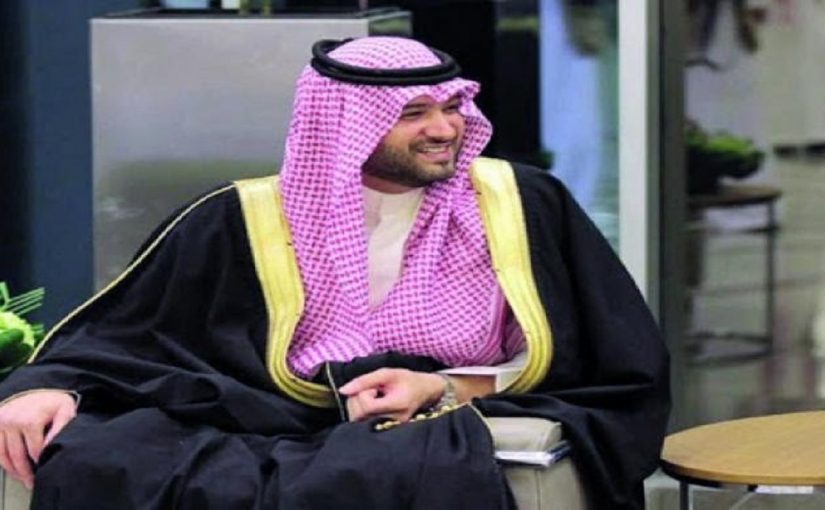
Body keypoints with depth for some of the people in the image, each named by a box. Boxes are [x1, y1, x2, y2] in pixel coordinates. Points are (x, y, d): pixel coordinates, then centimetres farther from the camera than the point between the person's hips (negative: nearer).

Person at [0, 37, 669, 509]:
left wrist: (448, 391, -6)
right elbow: (117, 339, 12)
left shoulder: (524, 206, 9)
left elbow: (622, 370, 8)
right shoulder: (246, 222, 10)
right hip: (277, 439, 1)